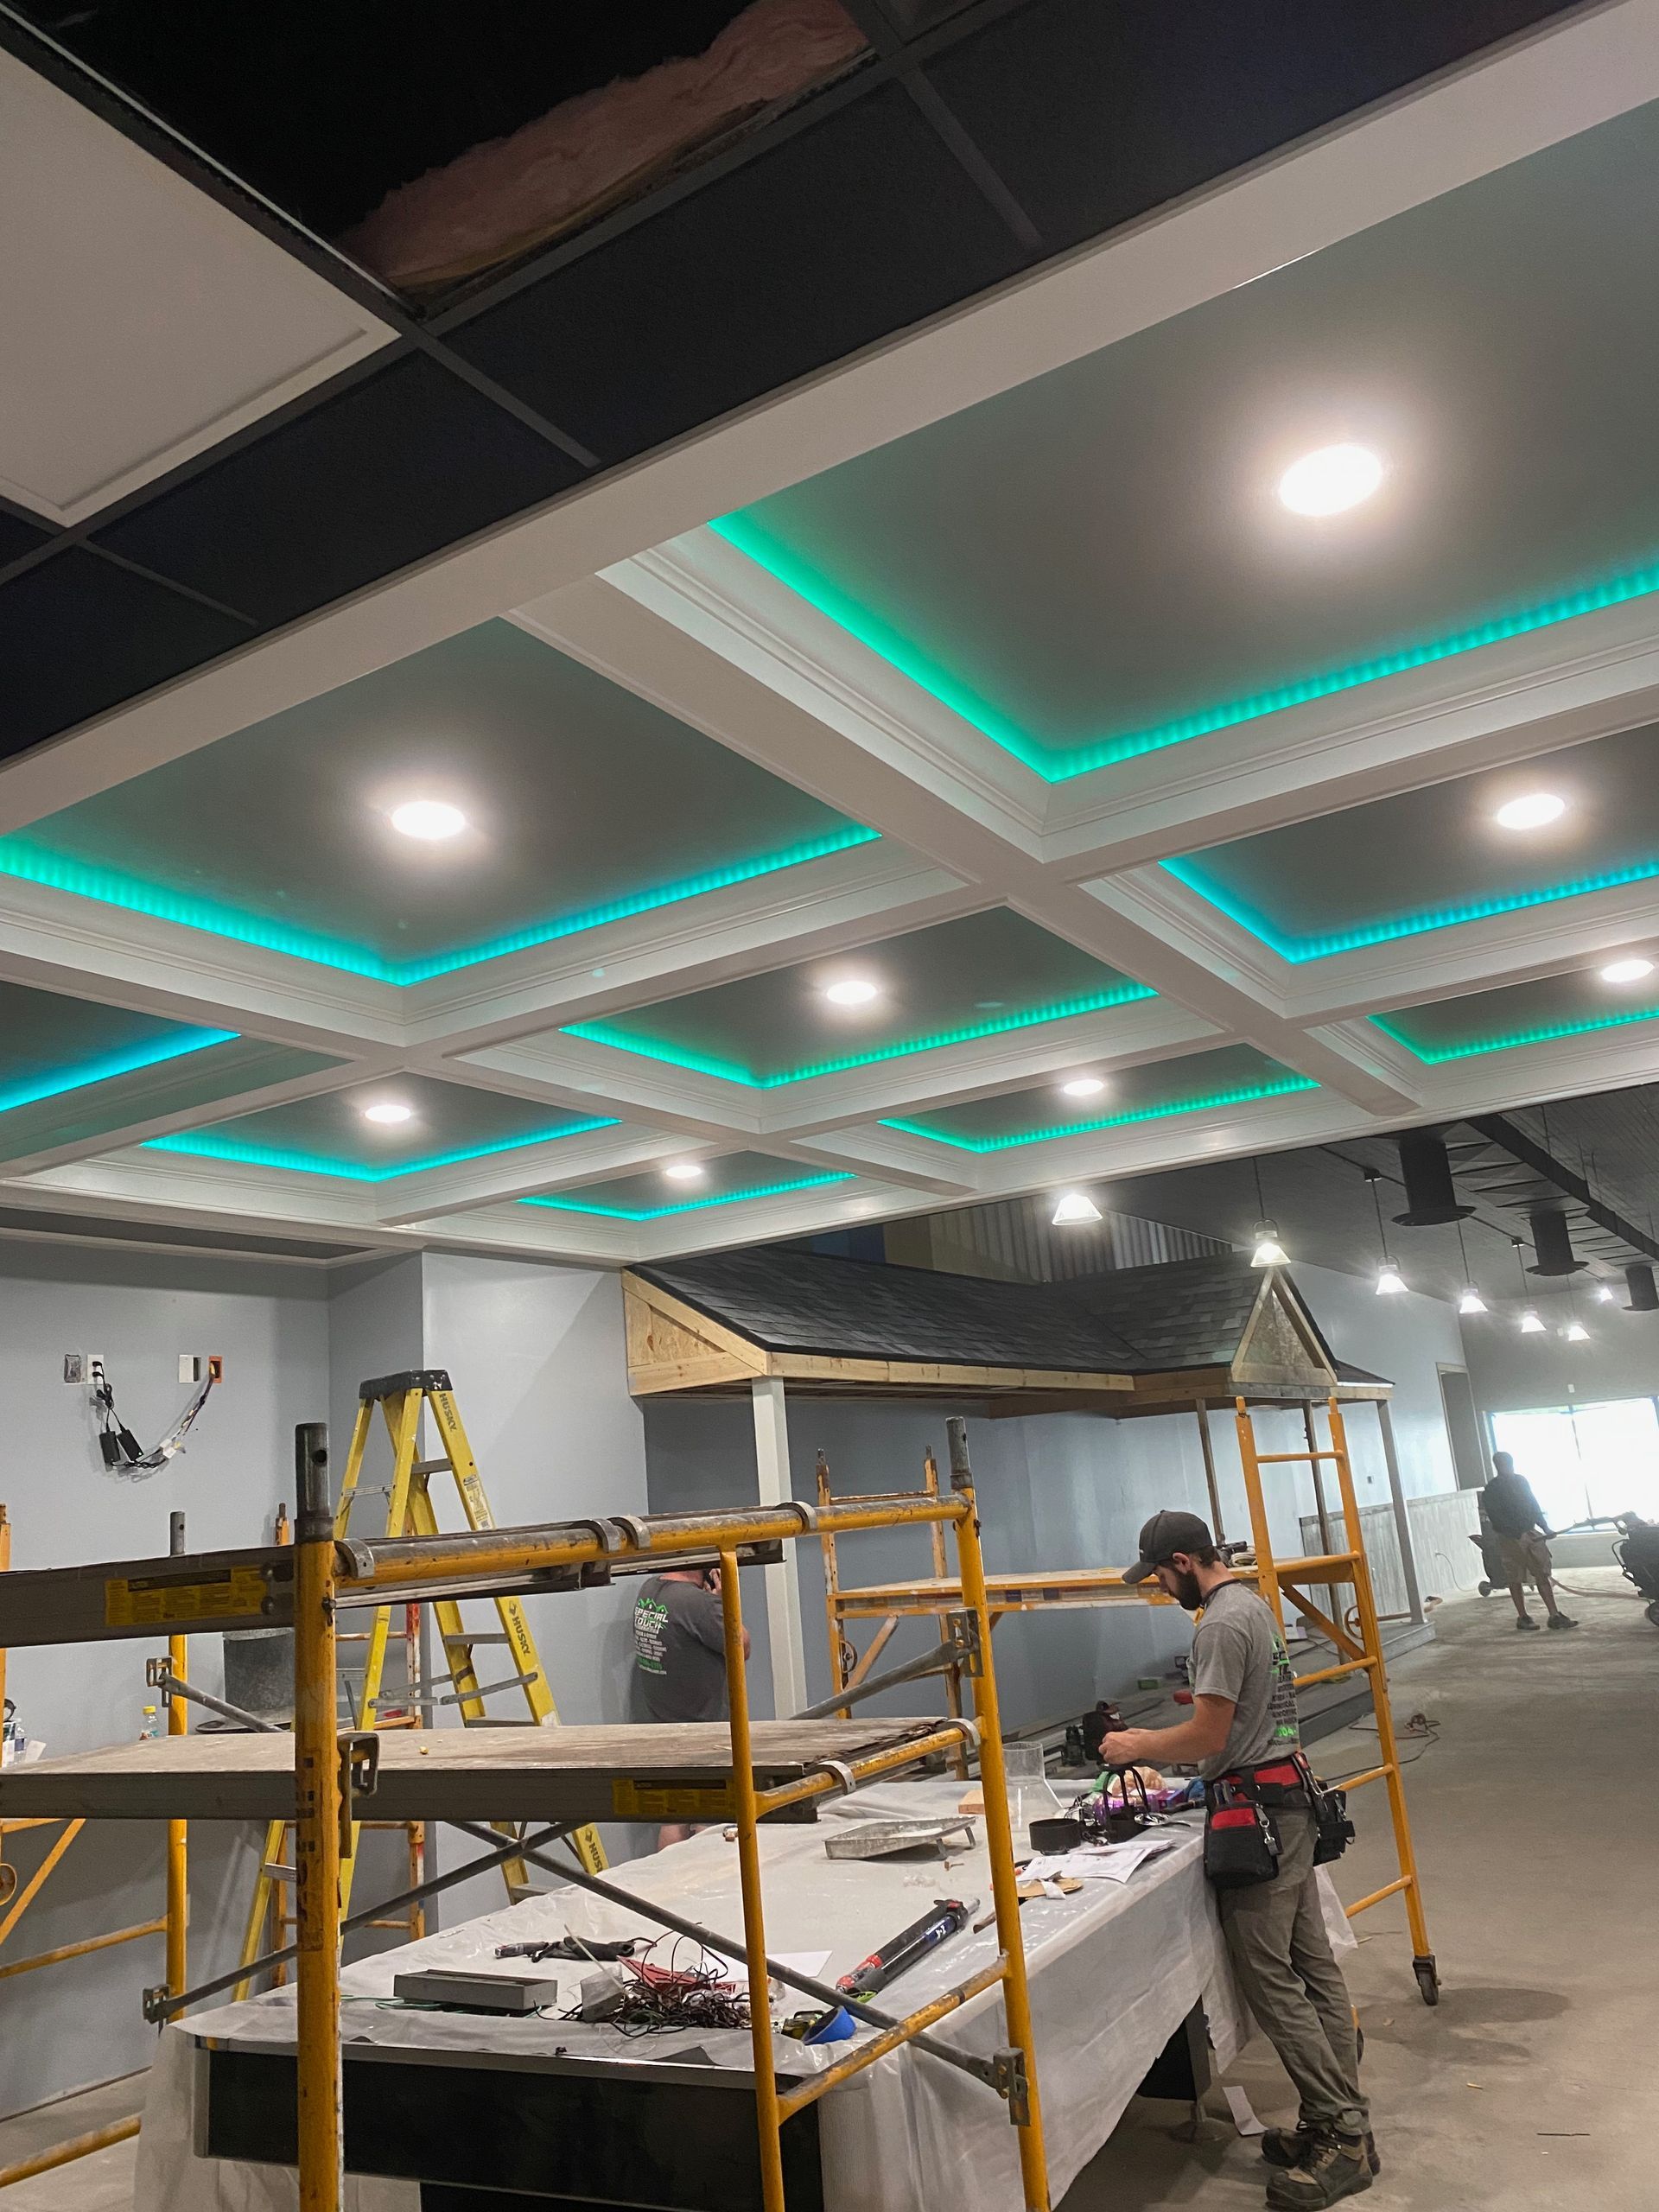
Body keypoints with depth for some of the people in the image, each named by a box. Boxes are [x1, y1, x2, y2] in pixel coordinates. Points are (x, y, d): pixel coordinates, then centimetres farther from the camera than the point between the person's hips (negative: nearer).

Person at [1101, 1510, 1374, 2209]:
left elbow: (1210, 1737, -18)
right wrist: (1155, 1741, 17)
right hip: (1289, 1803, 10)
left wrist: (1138, 1748, -4)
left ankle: (1343, 2136, 2)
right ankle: (1341, 2123, 20)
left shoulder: (1222, 1623, -19)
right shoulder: (1253, 1603, 13)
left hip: (1256, 1814, -10)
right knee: (1313, 1966, 13)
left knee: (1271, 1981, -4)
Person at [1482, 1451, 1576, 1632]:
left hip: (1531, 1532, 5)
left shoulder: (1521, 1480, 7)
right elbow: (1497, 1519, -15)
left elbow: (1533, 1504, 15)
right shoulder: (1490, 1491, -11)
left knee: (1543, 1575, 1)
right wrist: (1519, 1535, -21)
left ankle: (1555, 1616, 2)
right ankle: (1522, 1617, 13)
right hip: (1511, 1538, -5)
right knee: (1515, 1580, 4)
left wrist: (1544, 1528, 8)